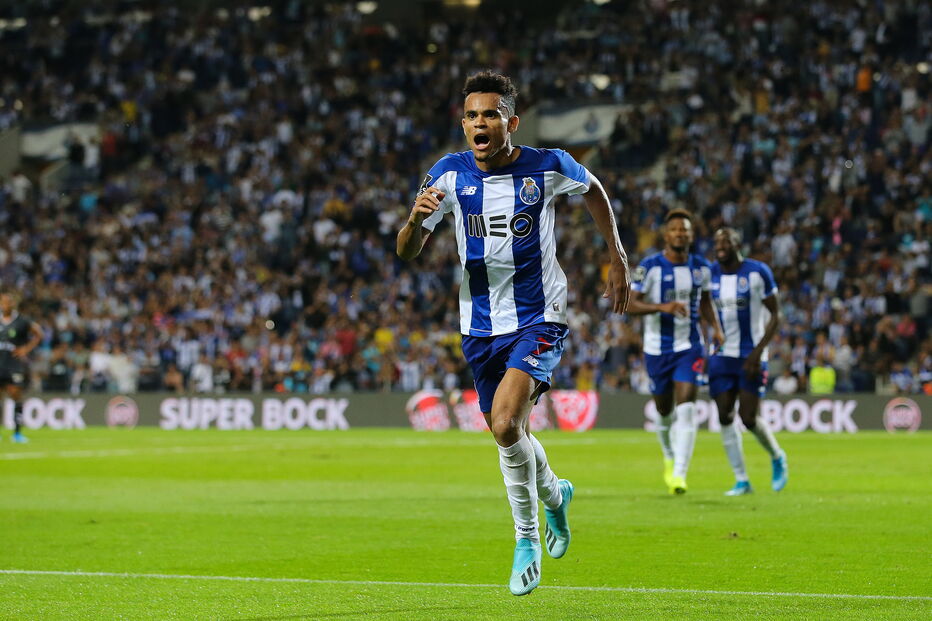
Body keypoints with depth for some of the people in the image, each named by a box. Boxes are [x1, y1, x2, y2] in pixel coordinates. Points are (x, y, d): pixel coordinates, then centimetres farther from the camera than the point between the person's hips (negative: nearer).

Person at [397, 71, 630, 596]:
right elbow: (407, 253, -5)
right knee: (510, 436, 15)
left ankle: (527, 539, -3)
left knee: (505, 424, -23)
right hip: (481, 326, 4)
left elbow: (592, 188, 13)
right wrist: (416, 218, -27)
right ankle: (554, 494, 48)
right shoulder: (450, 174, -5)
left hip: (539, 320, -4)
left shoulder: (548, 167, -10)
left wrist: (618, 256, 12)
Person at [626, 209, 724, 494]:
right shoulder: (650, 267, -10)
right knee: (664, 411, 11)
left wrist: (716, 327, 4)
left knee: (686, 408, -15)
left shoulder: (701, 267, 2)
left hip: (690, 347, 1)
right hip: (657, 348, -1)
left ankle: (679, 473, -18)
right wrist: (663, 307, -27)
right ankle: (669, 457, 40)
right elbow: (630, 304, -13)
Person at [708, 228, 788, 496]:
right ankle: (742, 480, 7)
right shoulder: (708, 274, 3)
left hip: (750, 355, -4)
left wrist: (758, 351, -14)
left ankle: (777, 457, 22)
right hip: (721, 355, 4)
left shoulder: (758, 272, -8)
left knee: (749, 417, -8)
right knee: (725, 416, -2)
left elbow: (775, 315, -5)